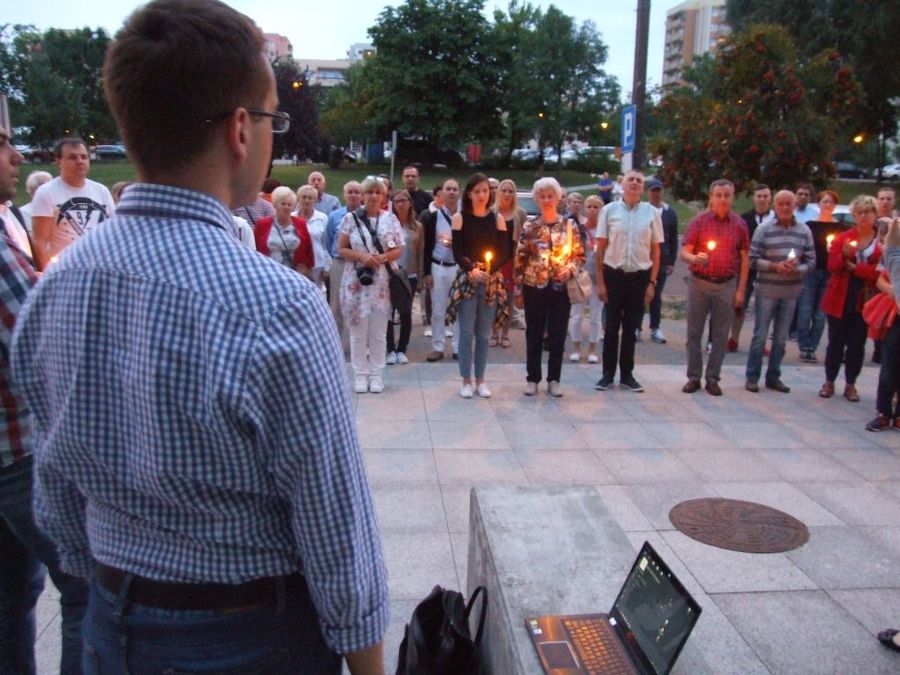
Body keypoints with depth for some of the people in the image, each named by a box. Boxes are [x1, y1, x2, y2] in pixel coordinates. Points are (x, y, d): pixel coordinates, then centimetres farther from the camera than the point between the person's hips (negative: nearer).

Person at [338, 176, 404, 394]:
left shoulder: (391, 219, 5)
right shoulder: (350, 218, 2)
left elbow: (399, 250, 5)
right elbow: (341, 249, 1)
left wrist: (383, 257, -14)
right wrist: (362, 256, -15)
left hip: (382, 282, 1)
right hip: (356, 281, -1)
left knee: (378, 332, 6)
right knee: (358, 332, 3)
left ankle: (376, 375, 15)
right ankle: (360, 375, 13)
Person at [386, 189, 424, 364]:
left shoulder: (417, 227, 5)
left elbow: (421, 253, 6)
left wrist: (420, 275, 3)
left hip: (409, 276, 2)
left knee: (406, 313, 6)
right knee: (388, 313, 0)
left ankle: (401, 350, 16)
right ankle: (391, 350, 10)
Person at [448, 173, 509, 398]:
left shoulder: (497, 218, 6)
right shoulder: (459, 218, 1)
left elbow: (505, 253, 2)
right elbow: (457, 253, -4)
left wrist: (489, 269, -15)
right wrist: (472, 270, -20)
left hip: (492, 280, 2)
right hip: (466, 279, -2)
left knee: (484, 334, 6)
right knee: (466, 332, -1)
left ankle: (480, 380, 16)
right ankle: (466, 381, 9)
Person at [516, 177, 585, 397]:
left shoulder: (570, 225, 2)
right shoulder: (529, 227, 1)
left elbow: (580, 255, 7)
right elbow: (520, 260, 1)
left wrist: (570, 270, -12)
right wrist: (518, 291, -1)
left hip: (561, 288, 1)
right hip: (534, 288, 0)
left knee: (558, 335, 5)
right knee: (534, 335, 6)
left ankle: (554, 380, 16)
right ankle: (533, 378, 17)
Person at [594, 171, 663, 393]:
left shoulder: (651, 213, 1)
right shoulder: (609, 210, -1)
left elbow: (655, 250, 5)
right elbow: (600, 248, 1)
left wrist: (652, 283, 0)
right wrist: (600, 281, -2)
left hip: (640, 276, 1)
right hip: (614, 274, -1)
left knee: (631, 328, 10)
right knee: (611, 327, 5)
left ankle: (627, 374, 20)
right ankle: (608, 373, 16)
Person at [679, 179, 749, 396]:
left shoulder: (739, 224, 4)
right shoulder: (699, 221, 0)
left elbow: (744, 259, 6)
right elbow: (684, 252, -3)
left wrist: (741, 289, 2)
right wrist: (694, 259, -26)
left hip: (726, 285, 1)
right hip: (699, 282, -1)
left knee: (720, 335, 5)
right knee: (694, 332, 3)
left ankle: (713, 378, 14)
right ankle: (693, 376, 13)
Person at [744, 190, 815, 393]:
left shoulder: (804, 231, 3)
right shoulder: (763, 229, -4)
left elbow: (811, 260, 3)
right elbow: (753, 259, -6)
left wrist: (796, 269, -16)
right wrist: (774, 266, -18)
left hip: (790, 291, 3)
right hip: (767, 290, -2)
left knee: (781, 338, 11)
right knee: (760, 335, 3)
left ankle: (773, 377, 22)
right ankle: (752, 377, 13)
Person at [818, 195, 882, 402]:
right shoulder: (843, 238, 3)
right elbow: (832, 266, -3)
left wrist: (854, 268, -11)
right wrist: (844, 255, -21)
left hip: (866, 299, -1)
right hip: (840, 299, 1)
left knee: (857, 344, 5)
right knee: (836, 342, 6)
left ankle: (850, 385, 16)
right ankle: (829, 382, 17)